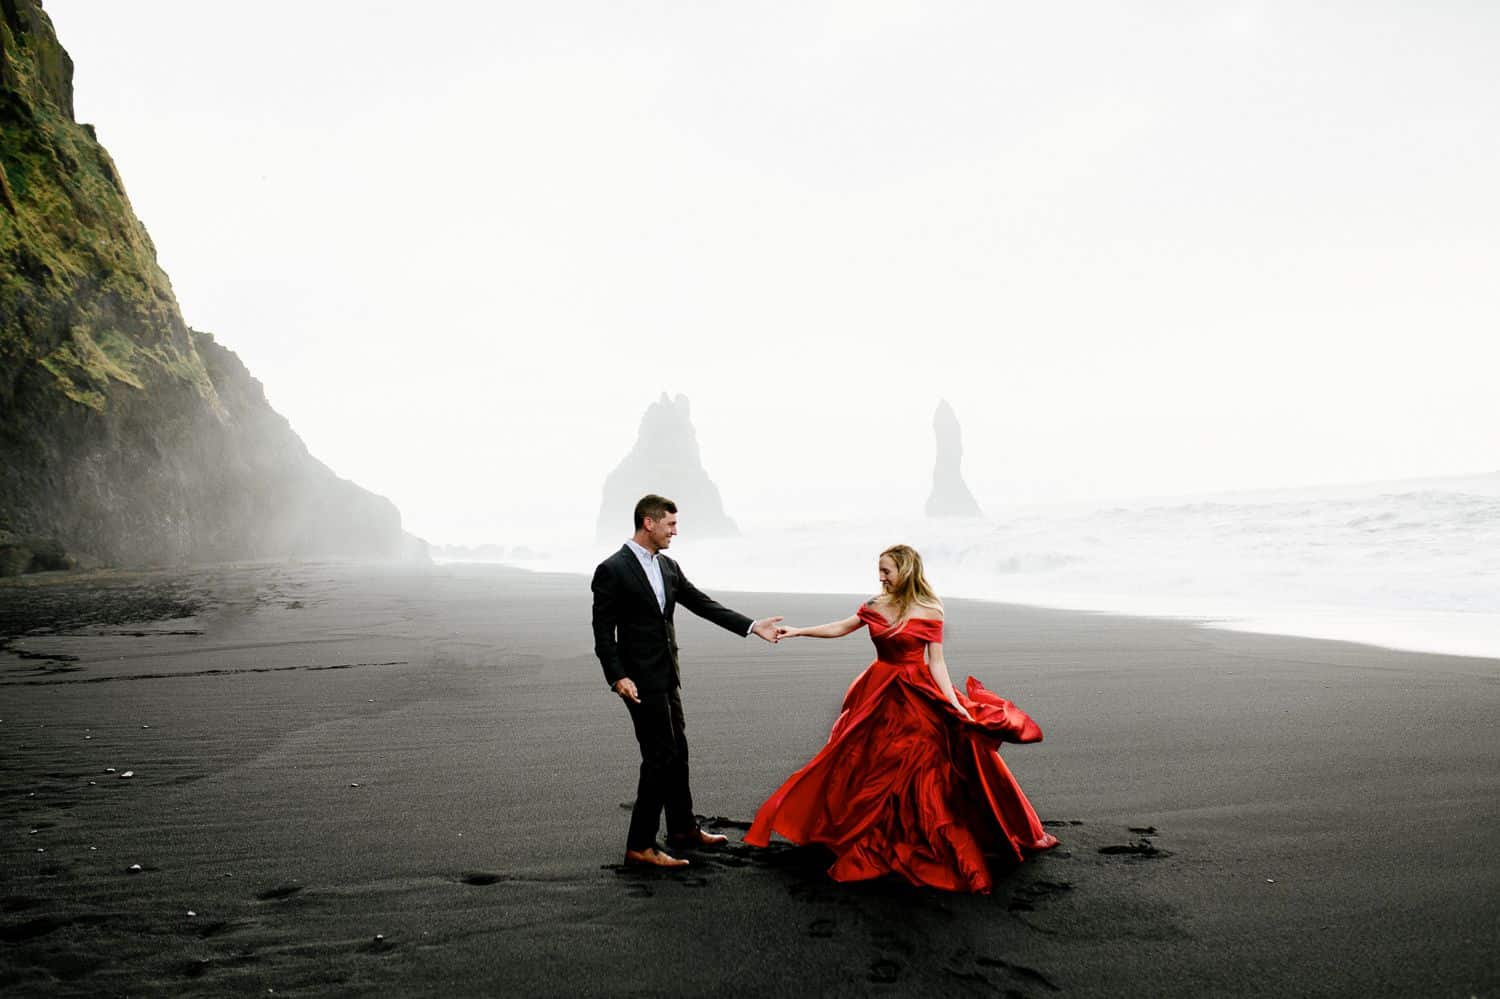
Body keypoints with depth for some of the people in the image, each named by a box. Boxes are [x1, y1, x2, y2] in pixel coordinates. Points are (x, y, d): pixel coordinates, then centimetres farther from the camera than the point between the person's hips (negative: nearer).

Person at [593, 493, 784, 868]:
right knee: (660, 757, -7)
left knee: (677, 753, 17)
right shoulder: (612, 570, -13)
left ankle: (683, 828, 32)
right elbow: (603, 630, -13)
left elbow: (703, 604, 10)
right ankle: (640, 846, 2)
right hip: (641, 679, -8)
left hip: (668, 676, 8)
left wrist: (752, 626, 4)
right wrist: (617, 677, -20)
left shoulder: (669, 567, 9)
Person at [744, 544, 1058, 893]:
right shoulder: (876, 606, 2)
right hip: (879, 694, 5)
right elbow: (840, 628, 8)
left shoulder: (929, 611, -11)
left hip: (917, 698, -5)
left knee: (926, 768, -4)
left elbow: (936, 663, -11)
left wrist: (955, 704, -19)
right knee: (866, 766, 11)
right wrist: (798, 632, 5)